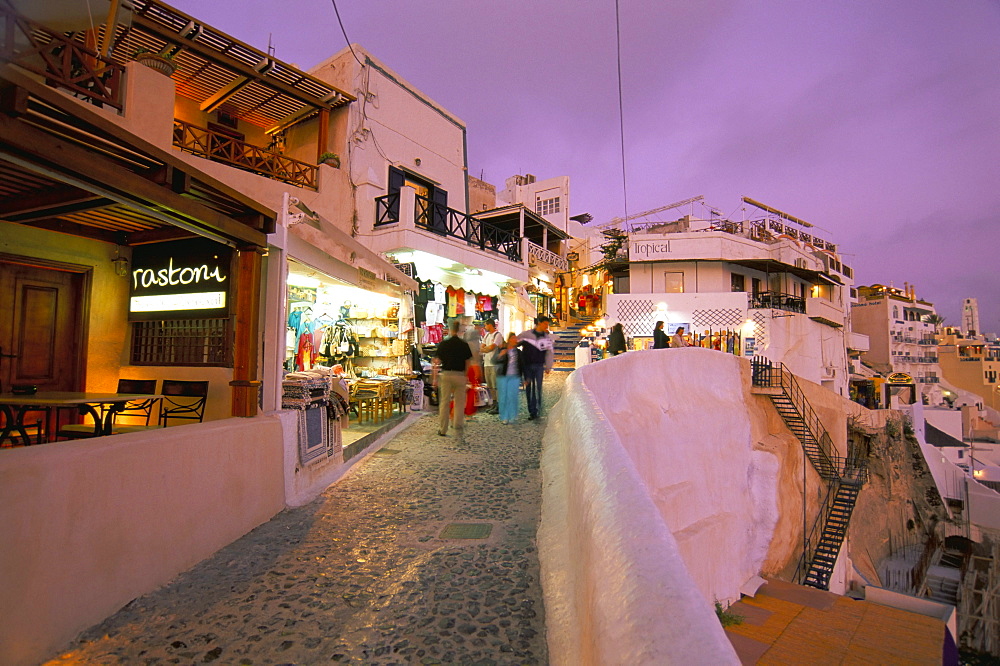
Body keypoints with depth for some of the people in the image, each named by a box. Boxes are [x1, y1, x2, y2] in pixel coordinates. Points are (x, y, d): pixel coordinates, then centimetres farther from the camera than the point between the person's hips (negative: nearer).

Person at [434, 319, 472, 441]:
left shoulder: (443, 343, -2)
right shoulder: (464, 344, -2)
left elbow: (438, 361, -3)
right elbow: (468, 362, 1)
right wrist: (465, 375, 12)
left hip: (446, 374, 1)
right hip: (459, 375, -1)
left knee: (444, 402, 11)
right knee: (459, 404, 4)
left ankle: (442, 429, 19)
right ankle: (459, 430, 1)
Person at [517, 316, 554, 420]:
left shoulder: (547, 338, 7)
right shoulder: (527, 334, 2)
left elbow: (550, 353, 10)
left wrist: (548, 367, 6)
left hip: (539, 366, 0)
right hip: (527, 365, 0)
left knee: (537, 388, -5)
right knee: (528, 388, 4)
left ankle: (536, 410, 2)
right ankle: (531, 411, 12)